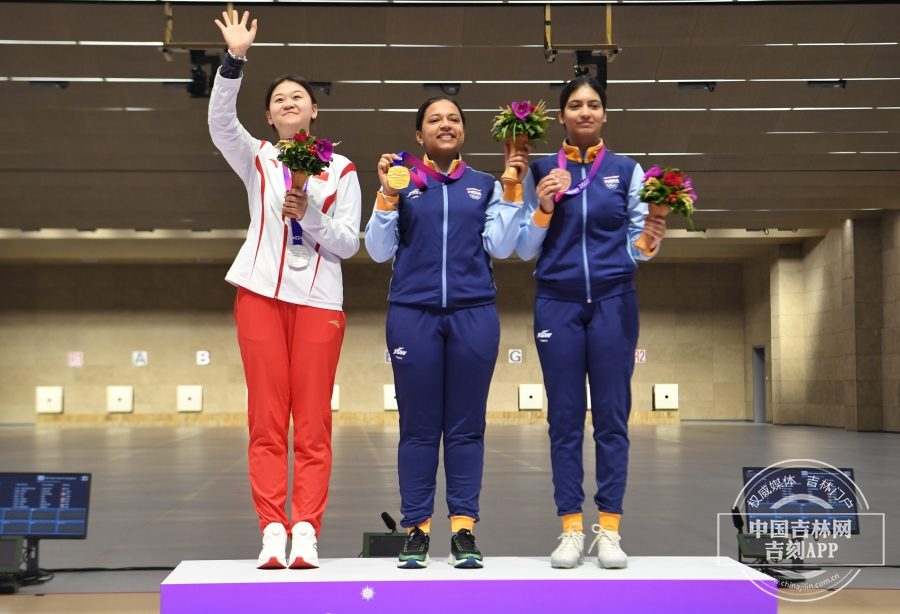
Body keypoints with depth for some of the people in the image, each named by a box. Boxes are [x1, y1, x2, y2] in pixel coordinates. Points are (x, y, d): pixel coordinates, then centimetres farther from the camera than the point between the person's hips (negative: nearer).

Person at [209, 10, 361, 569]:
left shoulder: (341, 170, 10)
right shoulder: (257, 159, 11)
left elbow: (349, 244, 3)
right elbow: (220, 121, -9)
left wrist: (307, 213, -13)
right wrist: (236, 58, -20)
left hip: (319, 301, 0)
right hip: (261, 294, 0)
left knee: (313, 424, -3)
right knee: (267, 422, -2)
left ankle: (306, 532, -3)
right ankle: (273, 531, -1)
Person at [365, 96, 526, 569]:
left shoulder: (485, 186, 15)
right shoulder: (402, 183, 12)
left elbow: (500, 247, 5)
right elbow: (379, 251, 6)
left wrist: (512, 190, 1)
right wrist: (387, 194, -3)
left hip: (473, 313, 1)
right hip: (413, 312, -1)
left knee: (466, 426, 1)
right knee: (418, 427, -1)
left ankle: (464, 529, 5)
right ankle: (416, 530, 4)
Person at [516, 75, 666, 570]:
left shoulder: (627, 171, 9)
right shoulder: (540, 172, 9)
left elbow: (636, 247, 8)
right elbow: (524, 250, 7)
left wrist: (651, 240, -14)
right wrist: (543, 208, -8)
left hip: (613, 301, 0)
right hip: (557, 302, 0)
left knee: (612, 416, -2)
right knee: (565, 417, 0)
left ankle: (609, 529, 3)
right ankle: (571, 528, 4)